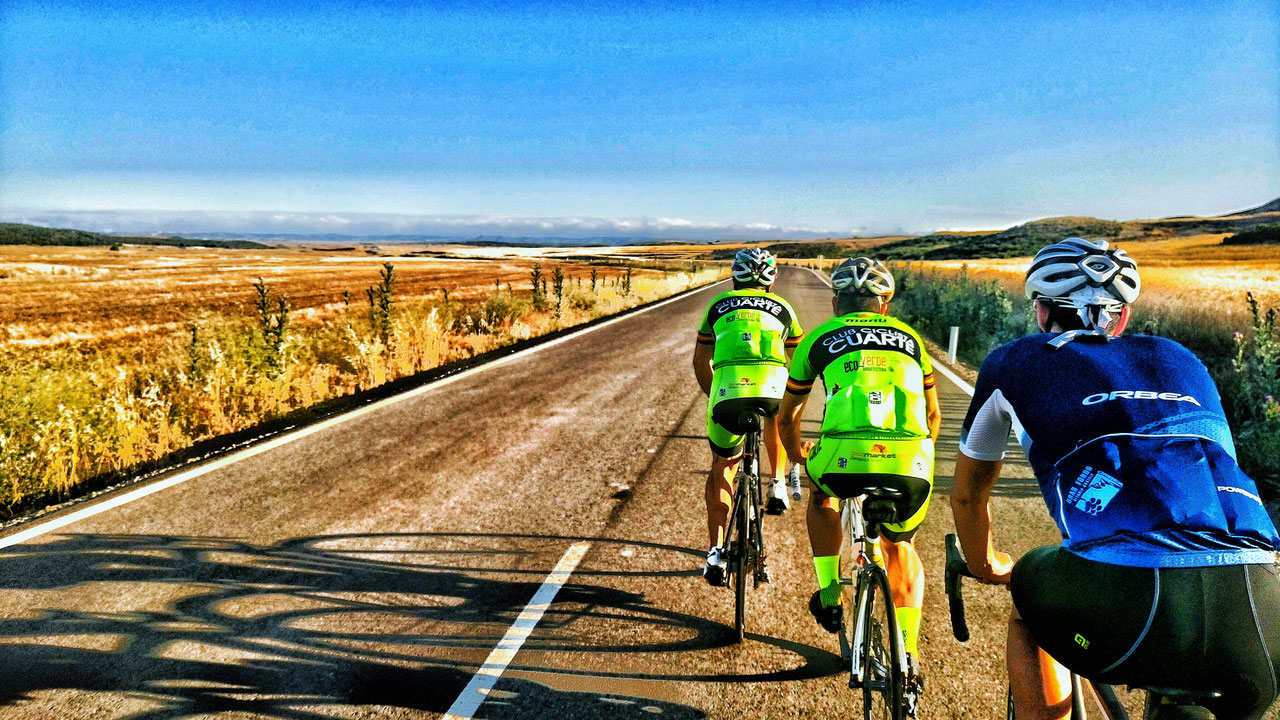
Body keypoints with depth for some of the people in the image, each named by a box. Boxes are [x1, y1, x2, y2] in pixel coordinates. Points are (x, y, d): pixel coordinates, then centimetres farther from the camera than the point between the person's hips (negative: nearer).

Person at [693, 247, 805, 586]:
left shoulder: (718, 305, 25)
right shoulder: (782, 308, 25)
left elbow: (700, 361, 30)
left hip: (727, 392, 0)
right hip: (774, 388, 0)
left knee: (722, 467, 19)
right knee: (776, 417, 37)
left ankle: (716, 551, 12)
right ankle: (777, 484, 24)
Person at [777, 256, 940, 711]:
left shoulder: (820, 338, 20)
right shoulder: (909, 337, 26)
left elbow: (786, 418, 29)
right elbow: (933, 415, 35)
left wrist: (798, 455, 48)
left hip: (845, 457, -2)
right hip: (913, 464, 2)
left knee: (821, 497, 35)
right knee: (899, 546, 29)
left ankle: (829, 597, 30)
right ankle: (908, 656, 25)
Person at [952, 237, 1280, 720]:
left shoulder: (1013, 363, 18)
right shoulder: (1180, 360, 28)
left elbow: (968, 493, 30)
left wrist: (988, 568, 51)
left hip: (1126, 607, -3)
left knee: (1028, 607, 29)